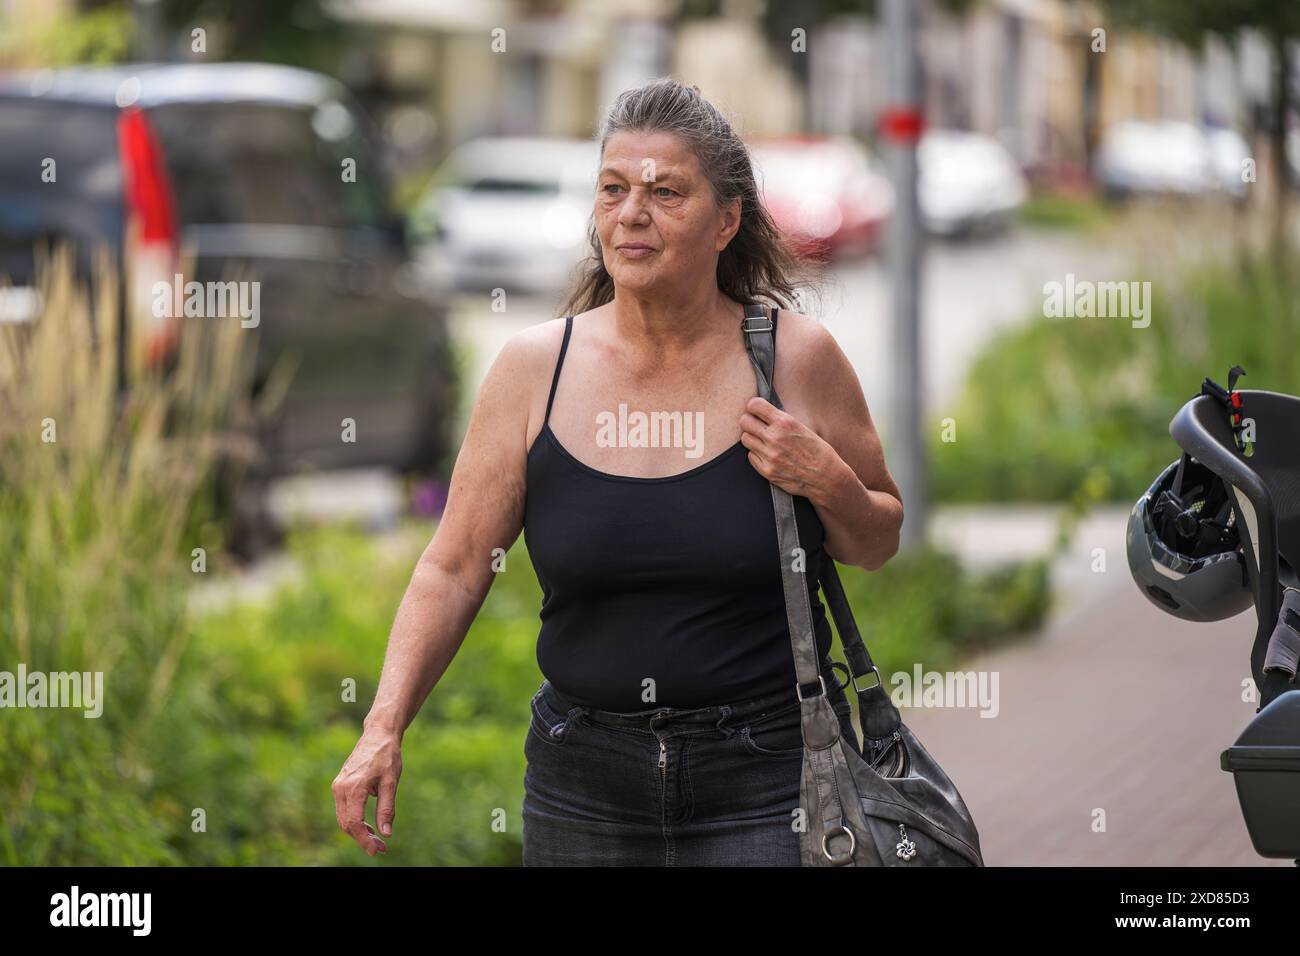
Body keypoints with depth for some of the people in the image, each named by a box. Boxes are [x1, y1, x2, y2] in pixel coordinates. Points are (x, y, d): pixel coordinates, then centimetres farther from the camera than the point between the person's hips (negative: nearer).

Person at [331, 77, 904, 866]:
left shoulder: (796, 357, -4)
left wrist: (830, 485, -12)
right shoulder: (534, 369, -2)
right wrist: (384, 728, -8)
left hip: (768, 778, -1)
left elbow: (879, 546, 8)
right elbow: (454, 569, 1)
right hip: (585, 784, 2)